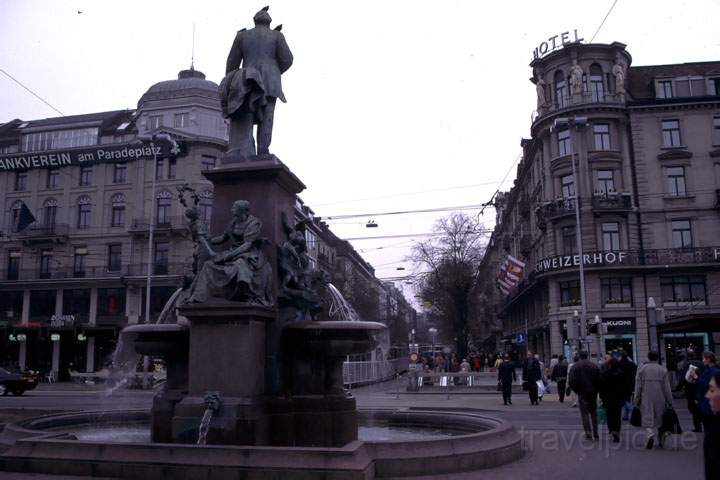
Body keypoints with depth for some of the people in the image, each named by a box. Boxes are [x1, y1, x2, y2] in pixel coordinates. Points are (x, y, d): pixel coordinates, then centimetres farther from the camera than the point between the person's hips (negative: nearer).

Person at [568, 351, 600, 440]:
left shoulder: (575, 367, -4)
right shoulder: (594, 366, 2)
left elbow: (571, 381, -9)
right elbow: (599, 380, -2)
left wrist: (576, 390, 4)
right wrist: (596, 390, 9)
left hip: (582, 393, -2)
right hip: (593, 392, 3)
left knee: (584, 413, 1)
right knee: (593, 412, 14)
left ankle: (588, 433, -7)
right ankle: (595, 433, 15)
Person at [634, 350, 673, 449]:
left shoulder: (642, 369, -2)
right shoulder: (662, 370, 0)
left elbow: (638, 385, -1)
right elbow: (666, 386, 0)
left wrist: (637, 399, 6)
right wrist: (669, 400, 7)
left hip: (646, 398, -1)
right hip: (660, 399, 2)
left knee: (648, 418, 1)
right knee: (660, 418, 15)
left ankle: (651, 434, -23)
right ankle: (660, 440, 22)